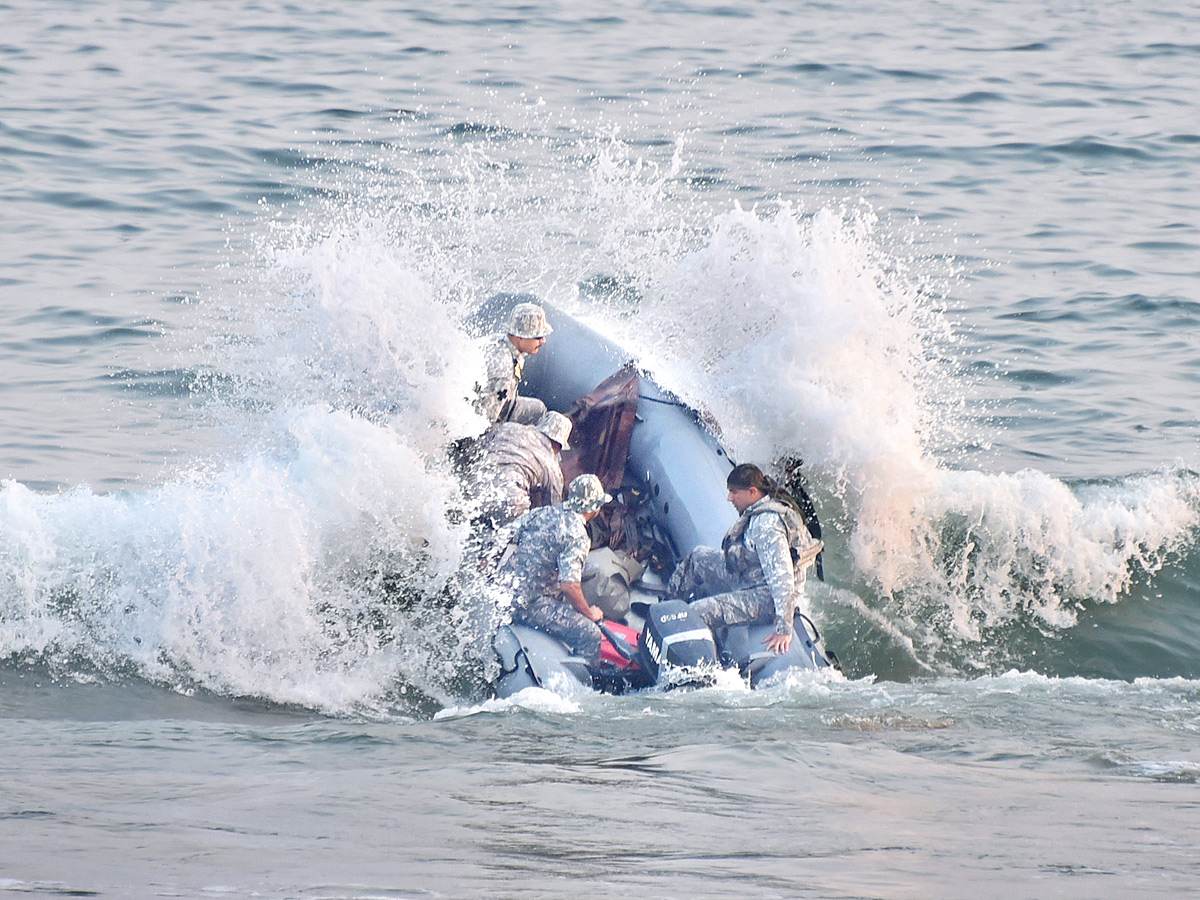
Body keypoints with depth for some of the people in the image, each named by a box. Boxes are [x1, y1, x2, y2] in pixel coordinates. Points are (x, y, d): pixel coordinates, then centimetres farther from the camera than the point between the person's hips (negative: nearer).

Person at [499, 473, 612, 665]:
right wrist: (589, 613, -7)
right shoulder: (576, 534, -17)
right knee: (590, 634, -11)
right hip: (528, 605, -9)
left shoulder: (543, 512, 7)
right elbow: (569, 585, -24)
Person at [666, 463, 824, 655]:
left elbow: (782, 576, -32)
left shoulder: (767, 525, -28)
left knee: (698, 612, -25)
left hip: (767, 597, -11)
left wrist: (784, 629, -35)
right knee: (699, 557, 22)